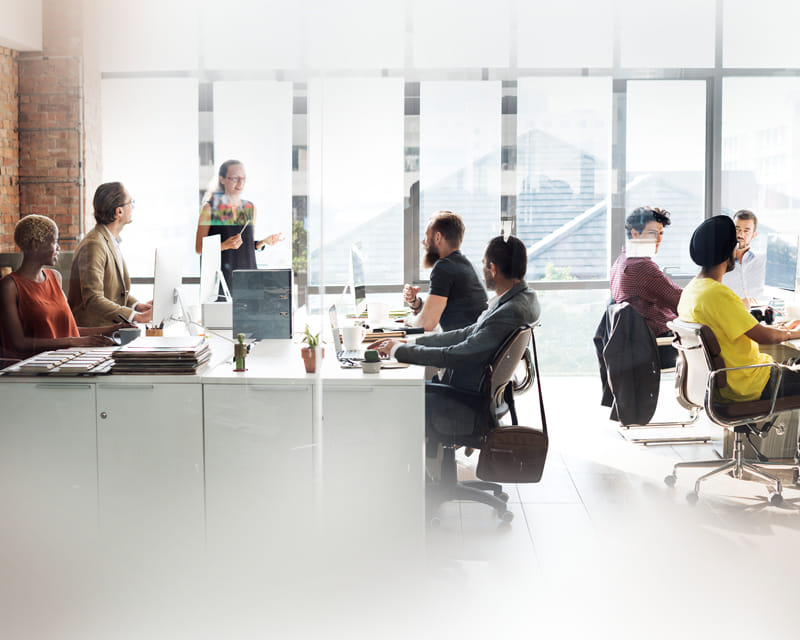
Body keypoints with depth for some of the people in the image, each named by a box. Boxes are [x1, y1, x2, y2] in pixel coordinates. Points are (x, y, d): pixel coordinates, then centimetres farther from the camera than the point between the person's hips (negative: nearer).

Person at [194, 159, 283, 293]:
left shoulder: (250, 208, 12)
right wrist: (225, 245, -17)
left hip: (247, 273, 4)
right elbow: (199, 248, -4)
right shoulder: (210, 208, -3)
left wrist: (264, 242, 1)